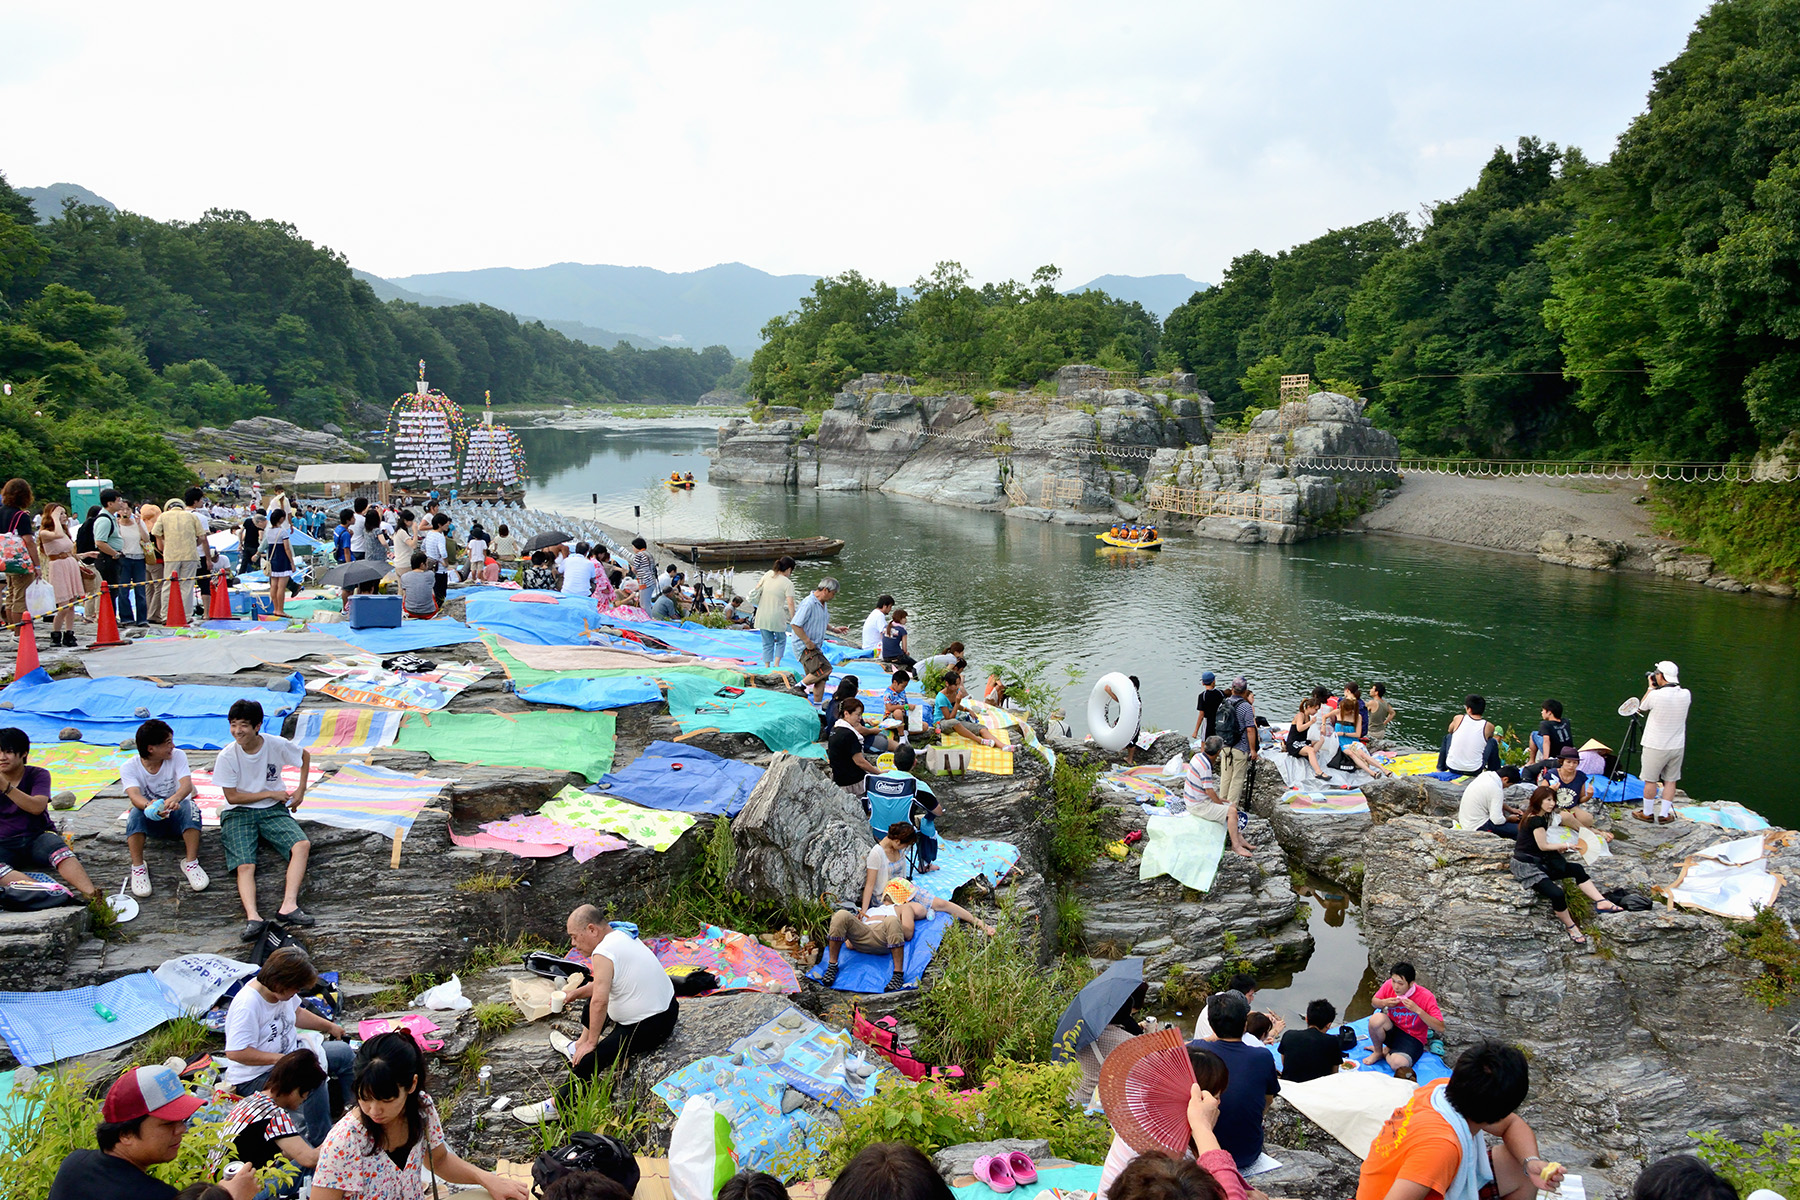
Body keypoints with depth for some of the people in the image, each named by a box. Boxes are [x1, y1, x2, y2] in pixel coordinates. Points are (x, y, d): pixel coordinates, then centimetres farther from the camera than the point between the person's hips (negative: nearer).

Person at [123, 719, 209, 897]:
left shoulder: (177, 756, -9)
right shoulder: (129, 768, -11)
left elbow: (187, 784, -27)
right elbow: (134, 795, -30)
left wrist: (174, 799, -52)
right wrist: (149, 806, -55)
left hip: (177, 817, 0)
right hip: (151, 822, 0)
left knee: (190, 807, -33)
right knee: (136, 813, -33)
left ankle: (191, 863, -28)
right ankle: (138, 867, -24)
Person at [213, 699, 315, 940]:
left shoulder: (277, 745, -8)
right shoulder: (227, 756, -11)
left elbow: (305, 756, 13)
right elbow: (232, 797, -6)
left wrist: (301, 790, 6)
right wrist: (271, 794, -9)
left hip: (274, 810, 1)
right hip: (239, 814, -1)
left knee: (302, 845, -26)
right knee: (245, 865, -26)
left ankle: (288, 906, -37)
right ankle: (253, 917, -44)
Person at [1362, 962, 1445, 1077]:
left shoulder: (1426, 997, -20)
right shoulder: (1389, 985, -11)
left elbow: (1440, 1028, -22)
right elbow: (1374, 1001, 8)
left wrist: (1417, 1010, -32)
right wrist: (1384, 1003, -16)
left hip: (1413, 1038, -3)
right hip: (1392, 1029, 3)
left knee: (1398, 1064, -34)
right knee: (1376, 1019, -33)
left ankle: (1385, 1051, 5)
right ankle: (1378, 1051, -2)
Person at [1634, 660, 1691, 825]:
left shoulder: (1656, 695, -20)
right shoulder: (1686, 695, -6)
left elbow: (1641, 707, 1)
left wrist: (1651, 687, 8)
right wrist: (1656, 689, 11)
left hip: (1656, 747, -5)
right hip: (1677, 746, 5)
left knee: (1650, 781, 8)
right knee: (1670, 781, 14)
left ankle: (1647, 813, 19)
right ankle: (1664, 814, 18)